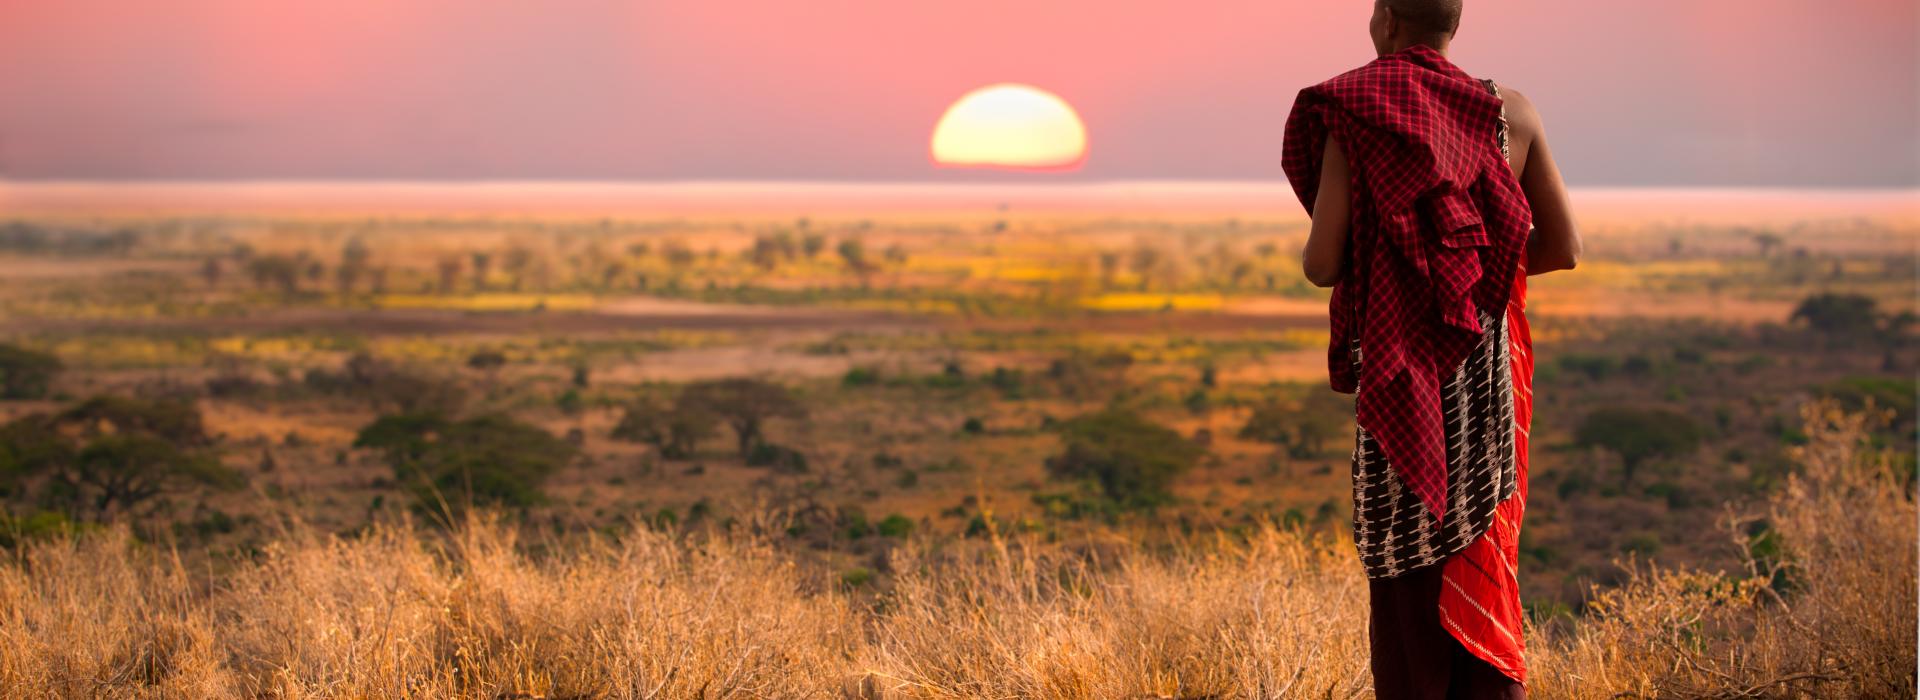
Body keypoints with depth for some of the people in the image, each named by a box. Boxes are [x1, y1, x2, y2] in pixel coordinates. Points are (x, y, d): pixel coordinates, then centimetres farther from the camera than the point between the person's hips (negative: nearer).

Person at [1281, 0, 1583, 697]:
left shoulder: (1353, 116, -8)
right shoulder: (1512, 112, 1)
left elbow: (1322, 264, -11)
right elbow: (1564, 249, 5)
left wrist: (1315, 251, 13)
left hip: (1402, 372, -3)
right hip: (1489, 364, 3)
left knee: (1406, 567, 6)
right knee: (1481, 564, 12)